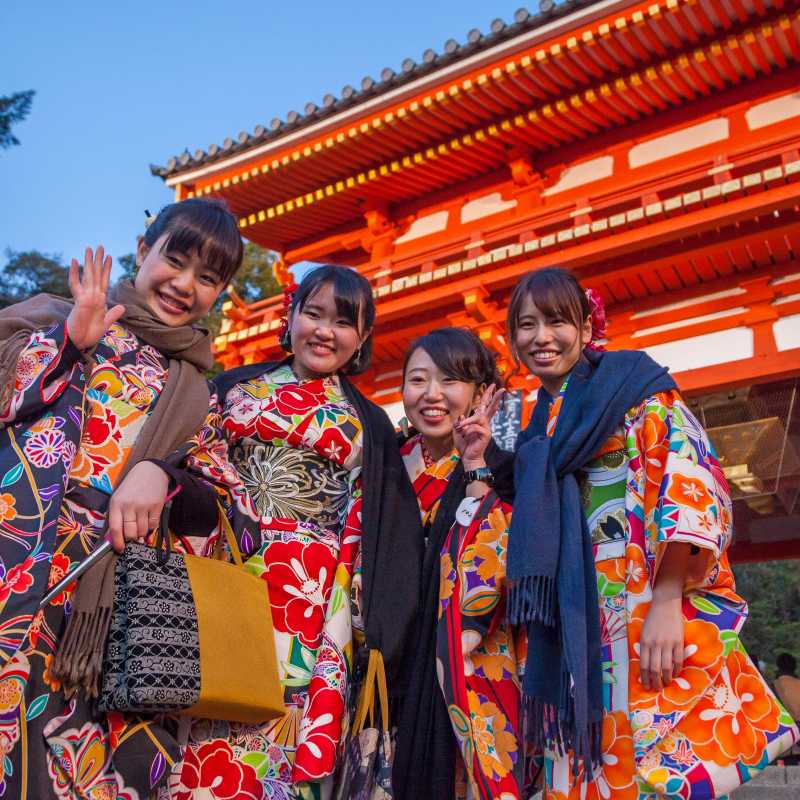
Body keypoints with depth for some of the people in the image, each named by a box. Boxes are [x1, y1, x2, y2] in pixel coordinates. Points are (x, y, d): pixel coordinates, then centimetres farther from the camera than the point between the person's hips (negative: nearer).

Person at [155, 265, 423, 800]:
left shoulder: (370, 425, 12)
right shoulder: (236, 387, 13)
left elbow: (372, 538, 8)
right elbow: (190, 459, 10)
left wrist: (352, 629, 1)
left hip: (311, 598, 0)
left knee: (282, 709, -2)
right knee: (204, 725, -4)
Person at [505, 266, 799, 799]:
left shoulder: (632, 383, 3)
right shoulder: (539, 427, 21)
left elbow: (688, 480, -11)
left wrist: (665, 604, -21)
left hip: (649, 606, -6)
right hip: (576, 630, 6)